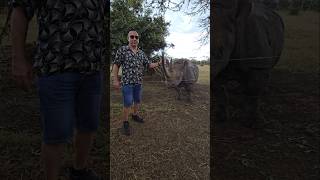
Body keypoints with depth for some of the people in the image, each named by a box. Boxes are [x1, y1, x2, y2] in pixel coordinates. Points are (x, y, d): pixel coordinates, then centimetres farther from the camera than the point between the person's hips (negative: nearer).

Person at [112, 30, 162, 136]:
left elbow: (148, 65, 11)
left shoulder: (141, 53, 8)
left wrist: (158, 64, -5)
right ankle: (125, 123, 8)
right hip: (127, 82, -5)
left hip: (138, 82, 6)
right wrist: (115, 80, -10)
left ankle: (135, 115, 36)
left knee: (137, 101, 16)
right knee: (128, 103, -6)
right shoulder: (122, 50, -6)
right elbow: (116, 65, -6)